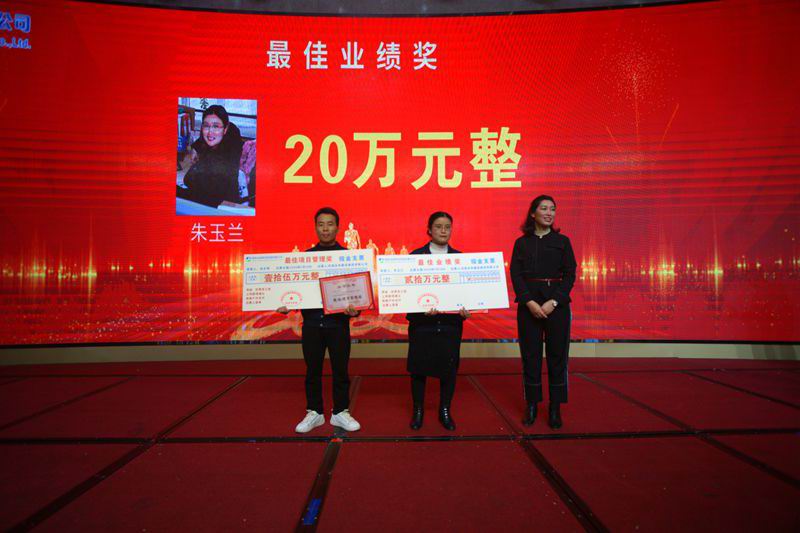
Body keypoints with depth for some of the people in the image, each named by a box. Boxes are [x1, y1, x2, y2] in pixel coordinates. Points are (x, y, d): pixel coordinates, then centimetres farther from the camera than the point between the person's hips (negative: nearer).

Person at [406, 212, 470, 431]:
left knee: (449, 368, 7)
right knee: (418, 367, 7)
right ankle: (418, 410, 26)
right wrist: (419, 309, -18)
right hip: (422, 322, -1)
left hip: (451, 322, 2)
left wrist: (466, 310, -11)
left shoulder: (460, 257, 6)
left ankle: (445, 411, 26)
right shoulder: (415, 256, -1)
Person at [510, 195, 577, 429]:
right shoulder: (522, 242, 6)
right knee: (530, 355, 3)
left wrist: (553, 302, -13)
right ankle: (531, 406, 15)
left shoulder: (562, 241, 6)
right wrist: (530, 302, -15)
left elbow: (570, 275, 0)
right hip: (528, 305, 0)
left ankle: (555, 408, 13)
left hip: (557, 304, 0)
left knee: (557, 355, 3)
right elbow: (515, 275, -1)